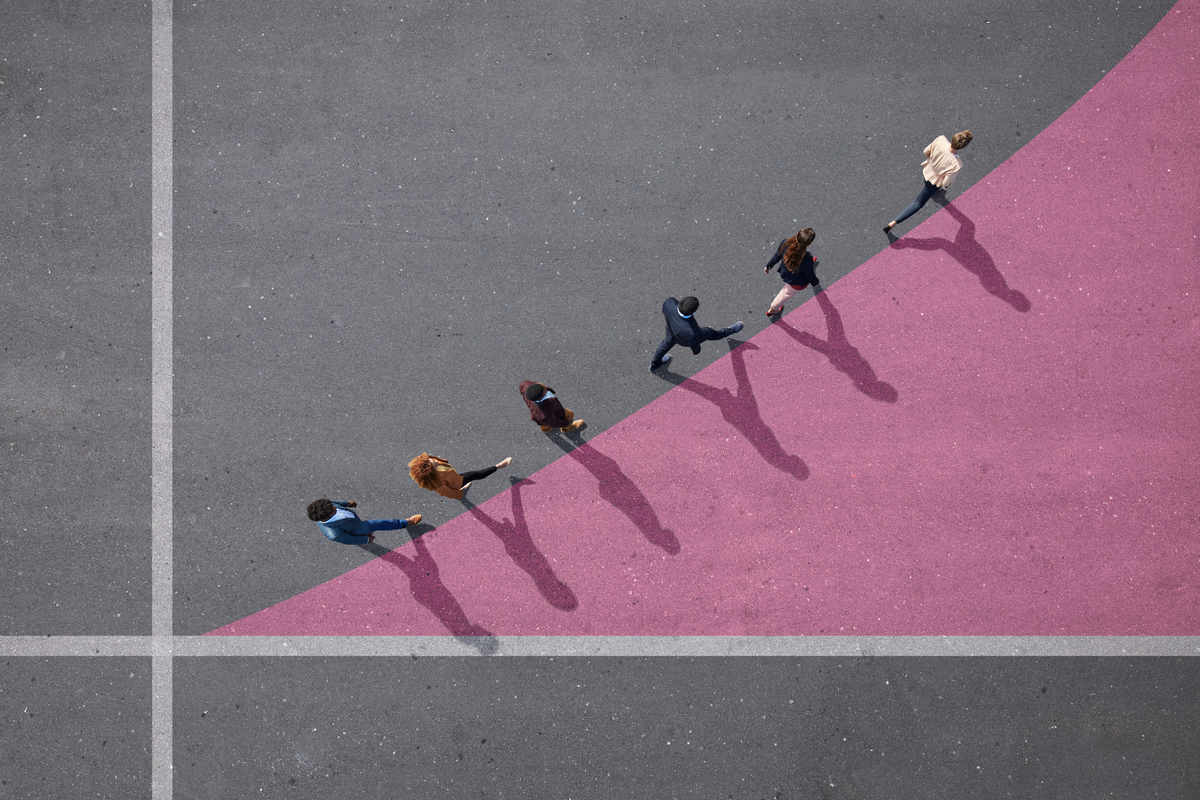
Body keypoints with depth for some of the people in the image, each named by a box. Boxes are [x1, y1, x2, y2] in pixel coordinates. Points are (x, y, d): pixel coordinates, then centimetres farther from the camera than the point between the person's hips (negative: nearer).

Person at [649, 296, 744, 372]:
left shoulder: (669, 302, -42)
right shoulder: (692, 332, -48)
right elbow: (694, 344, -24)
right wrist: (696, 350, 0)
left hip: (671, 329, 4)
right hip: (685, 340, -4)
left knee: (669, 341, 35)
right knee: (709, 333, 23)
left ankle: (655, 364, 61)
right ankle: (728, 332, 56)